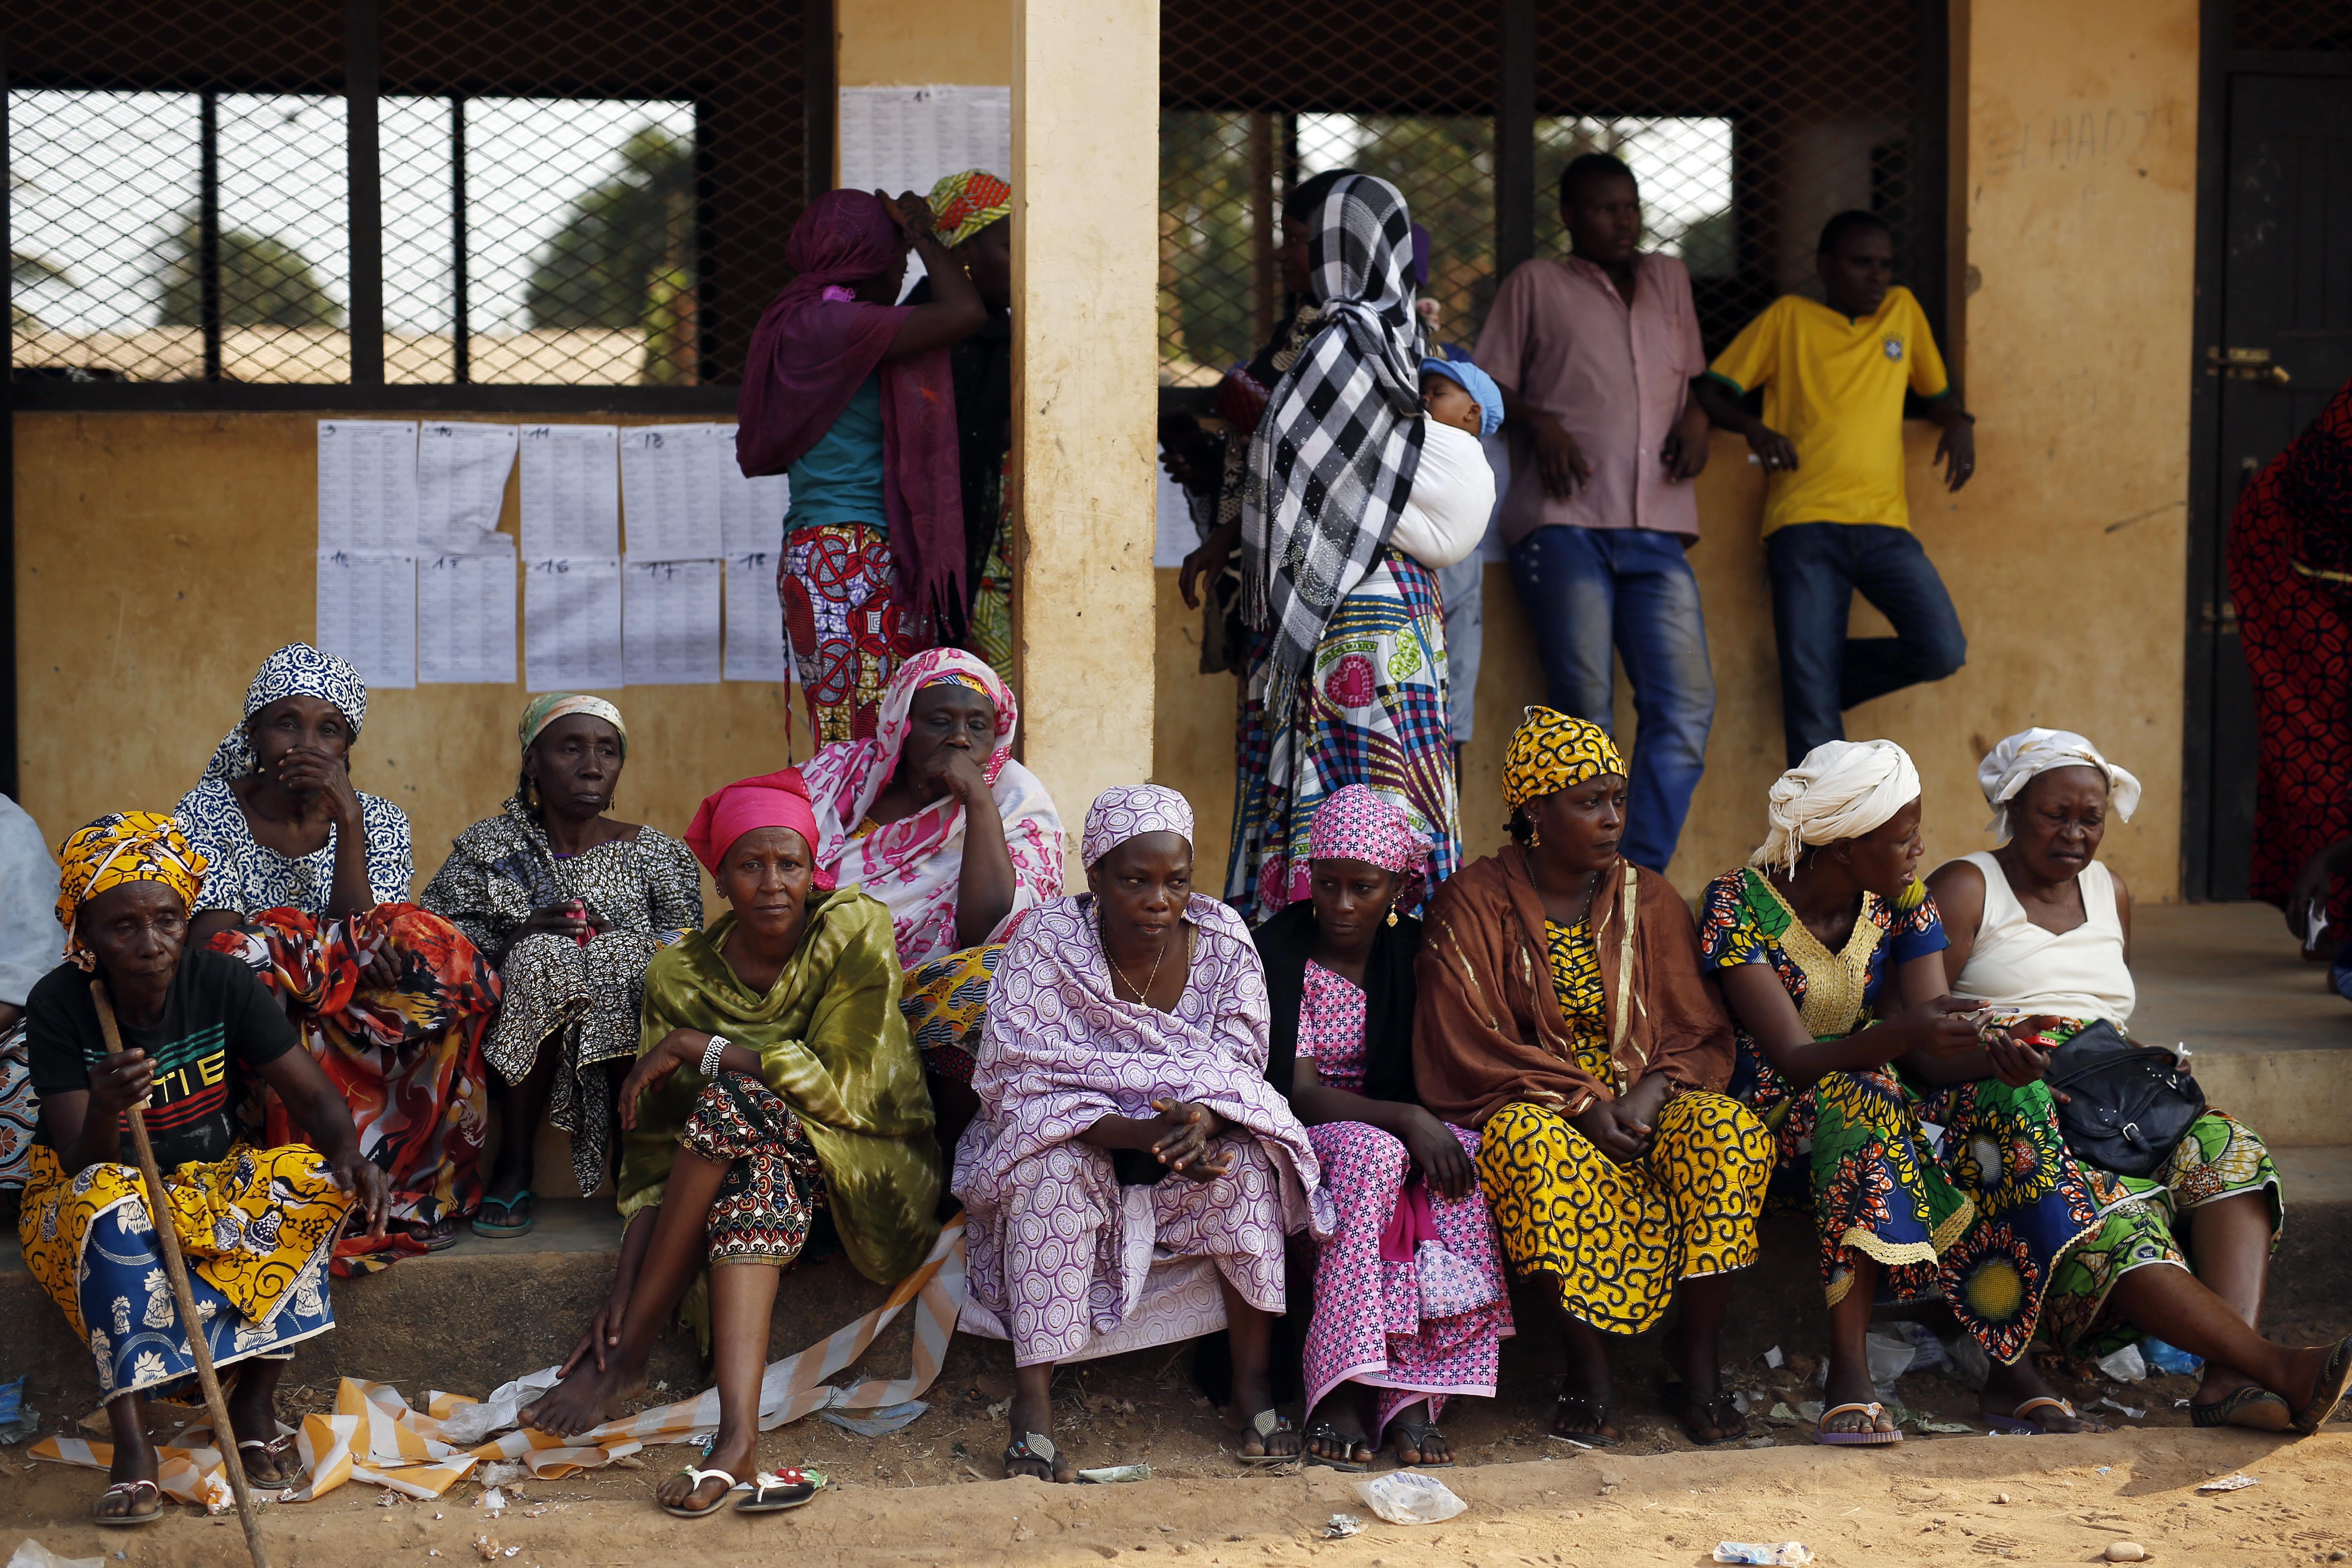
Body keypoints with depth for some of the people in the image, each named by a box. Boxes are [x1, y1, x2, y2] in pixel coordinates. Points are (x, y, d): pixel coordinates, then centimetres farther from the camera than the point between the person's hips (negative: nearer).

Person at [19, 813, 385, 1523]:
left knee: (317, 1178, -25)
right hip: (88, 1198, -3)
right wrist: (105, 1110, -43)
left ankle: (255, 1398, -21)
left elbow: (315, 1095, -11)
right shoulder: (59, 1005, -18)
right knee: (107, 1207, -38)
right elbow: (82, 1167, -20)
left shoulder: (222, 982, -12)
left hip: (214, 1184, 3)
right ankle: (132, 1442, -38)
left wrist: (349, 1157, -34)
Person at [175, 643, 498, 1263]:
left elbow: (373, 944, -10)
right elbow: (210, 943, -15)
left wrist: (348, 822, -17)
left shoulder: (378, 821, 6)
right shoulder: (210, 811, 0)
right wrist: (345, 955, -28)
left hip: (345, 1028, 2)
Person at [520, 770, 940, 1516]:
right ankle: (739, 1436, -47)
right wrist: (625, 1283, -20)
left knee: (733, 1100, -29)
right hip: (768, 1167, 3)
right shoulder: (682, 975, -4)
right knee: (754, 1173, -34)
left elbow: (843, 1087, -22)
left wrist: (697, 1047, -20)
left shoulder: (856, 930, -13)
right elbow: (659, 1142, -8)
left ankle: (627, 1360, -21)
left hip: (871, 1176, -3)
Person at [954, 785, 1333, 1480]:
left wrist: (1200, 1122, -34)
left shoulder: (1223, 939, -11)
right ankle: (1032, 1401, -31)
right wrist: (1140, 1134, -37)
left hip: (1194, 1130, 2)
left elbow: (1240, 1065, -9)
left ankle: (1254, 1385, -19)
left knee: (1247, 1159, -26)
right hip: (1074, 1133, -2)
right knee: (1055, 1167, -34)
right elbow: (1022, 1079, -24)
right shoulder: (1047, 942, -19)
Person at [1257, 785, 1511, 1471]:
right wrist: (1402, 1119, -29)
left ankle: (1413, 1396, -32)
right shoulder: (1279, 952, -9)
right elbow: (1297, 1092, -16)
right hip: (1304, 1135, -4)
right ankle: (1340, 1393, -36)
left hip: (1394, 1128, 4)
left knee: (1468, 1158, -28)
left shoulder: (1413, 952, 5)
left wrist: (1426, 1121, -17)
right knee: (1373, 1154, -36)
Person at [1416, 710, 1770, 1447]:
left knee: (1733, 1133, -29)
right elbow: (1471, 1051, -7)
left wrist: (1652, 1090, -15)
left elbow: (1701, 1037, 7)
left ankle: (1696, 1359, -17)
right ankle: (1588, 1372, -25)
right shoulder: (1473, 905, -1)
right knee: (1536, 1152, -39)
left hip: (1642, 1102, 3)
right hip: (1530, 1104, -3)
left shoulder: (1649, 901, 10)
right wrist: (1580, 1101, -18)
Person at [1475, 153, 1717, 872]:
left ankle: (1640, 876, -6)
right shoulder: (1537, 284, 13)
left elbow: (1695, 373, 32)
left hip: (1657, 530, 4)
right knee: (1584, 711, -9)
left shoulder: (1669, 280, 24)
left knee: (1686, 706, -8)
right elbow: (1489, 386, 9)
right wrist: (1539, 424, -10)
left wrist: (1697, 417, 10)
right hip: (1565, 522, -4)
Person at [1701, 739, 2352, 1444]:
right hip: (1779, 1117, -5)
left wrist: (1991, 1056, -29)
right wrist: (1901, 1035, -38)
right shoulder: (1739, 904, -12)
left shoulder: (1901, 904, 4)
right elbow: (1794, 1059, -22)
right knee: (1859, 1097, -37)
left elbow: (1933, 1060, -6)